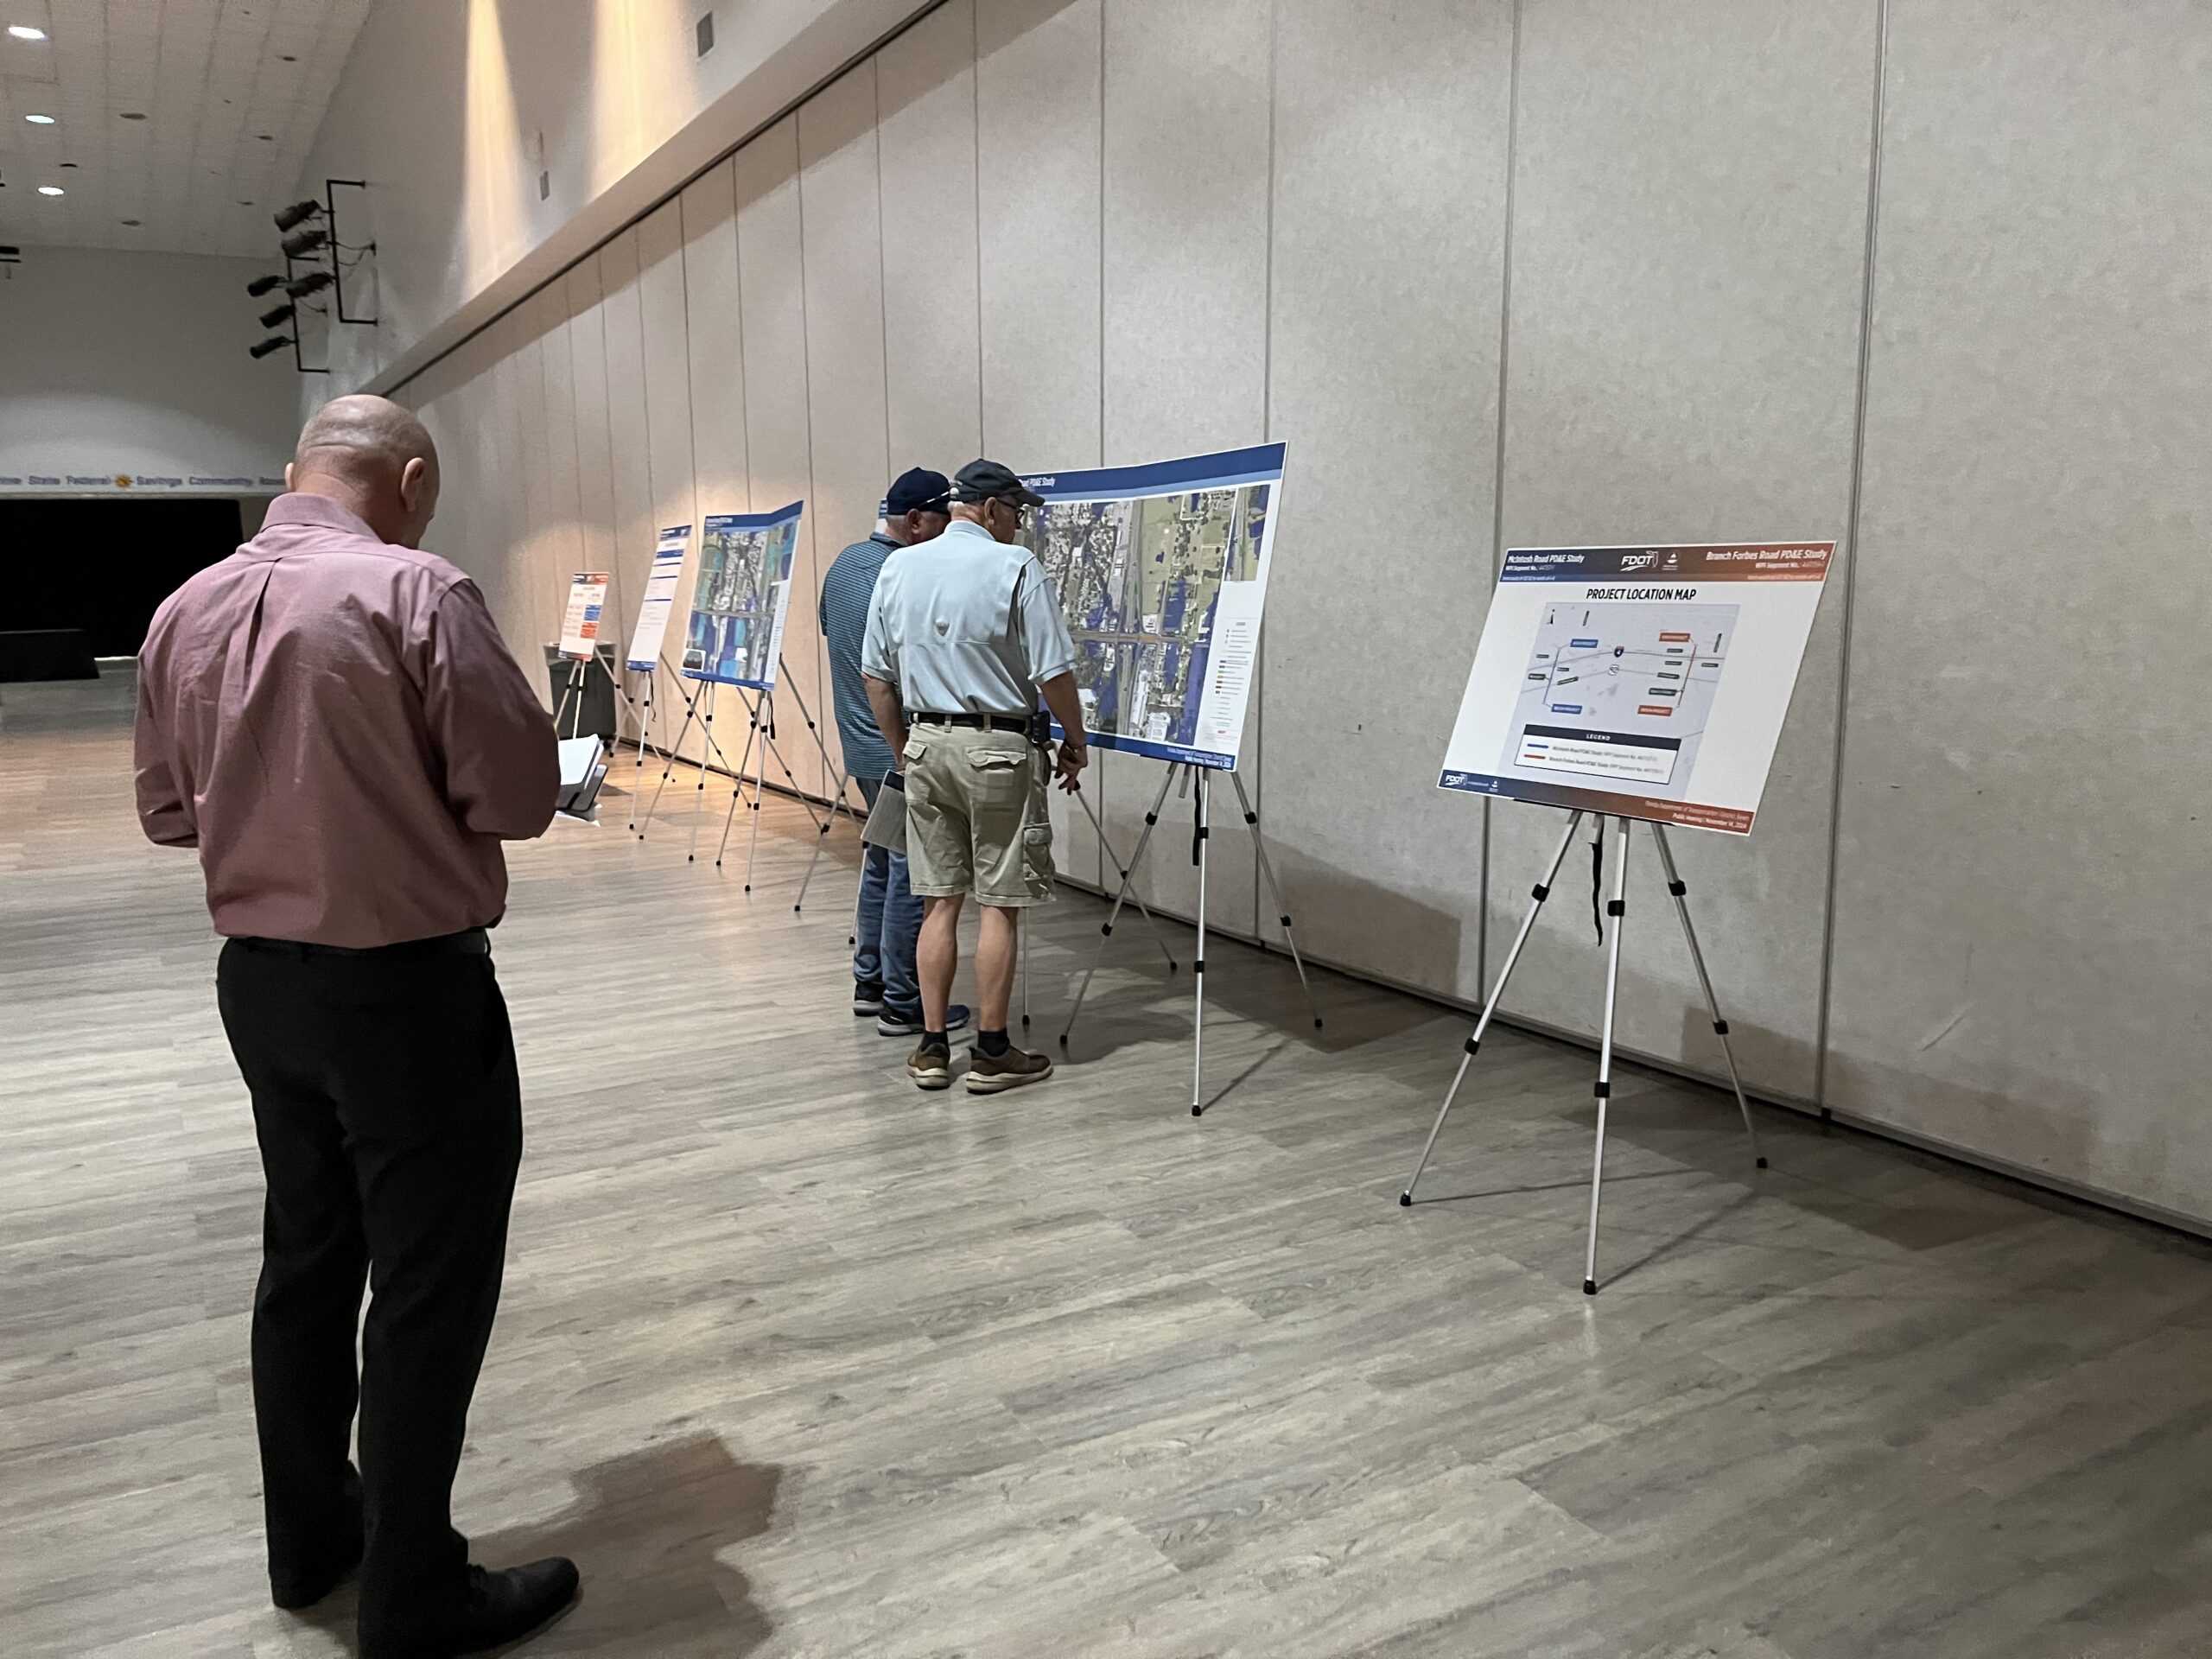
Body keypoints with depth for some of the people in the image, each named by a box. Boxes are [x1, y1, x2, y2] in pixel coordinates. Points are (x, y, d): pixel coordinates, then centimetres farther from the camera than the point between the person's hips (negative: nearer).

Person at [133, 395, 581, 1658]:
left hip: (260, 976, 7)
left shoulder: (186, 610, 4)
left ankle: (309, 1535, 36)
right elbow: (519, 797, -16)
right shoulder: (414, 592, -17)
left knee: (306, 1258, 21)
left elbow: (168, 812, 13)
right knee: (432, 1285, 4)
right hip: (409, 985, -7)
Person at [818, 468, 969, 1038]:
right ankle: (902, 1004, 5)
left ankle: (870, 982, 27)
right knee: (910, 873, -2)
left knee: (880, 862, 19)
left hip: (861, 743, 9)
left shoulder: (843, 564, 9)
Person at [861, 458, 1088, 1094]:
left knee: (939, 902, 11)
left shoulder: (898, 567, 7)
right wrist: (1074, 741, 3)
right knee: (999, 904, 3)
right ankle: (991, 1053, 9)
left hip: (926, 742, 5)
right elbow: (1053, 671, -11)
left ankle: (932, 1048, 15)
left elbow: (875, 674, 10)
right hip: (998, 748, -5)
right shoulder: (1015, 566, -9)